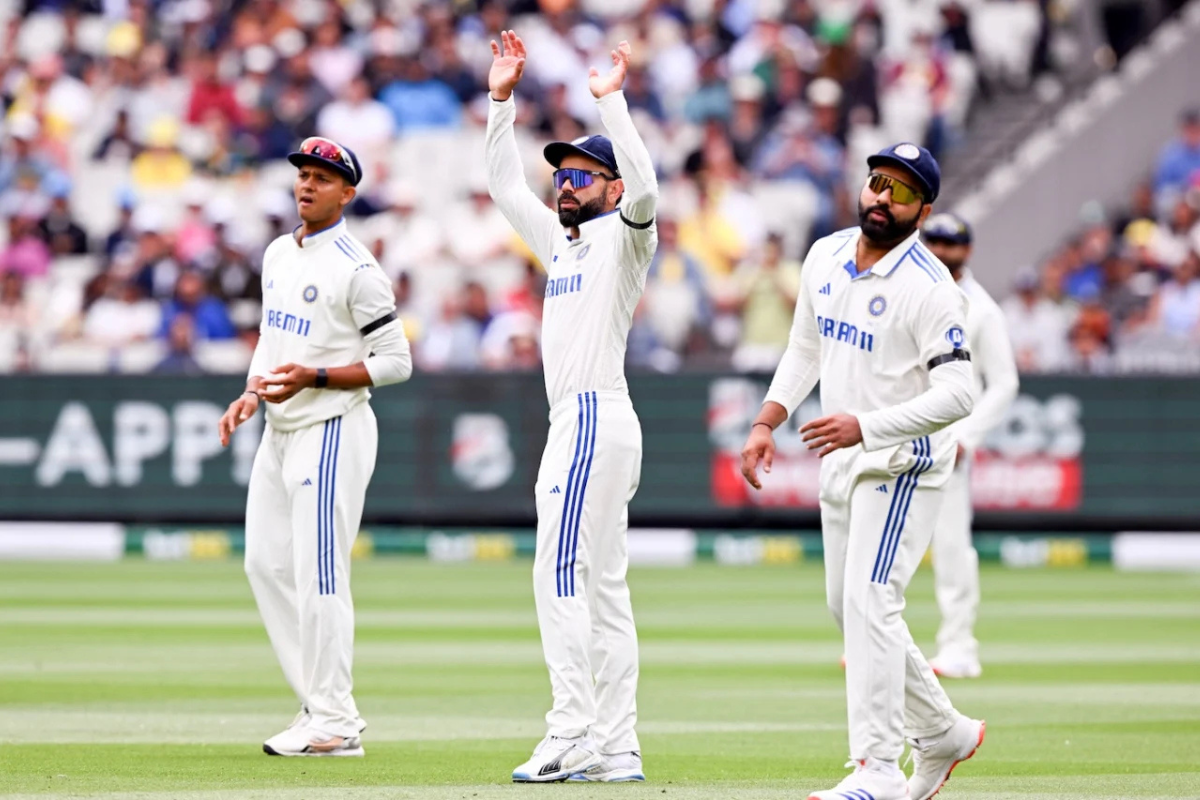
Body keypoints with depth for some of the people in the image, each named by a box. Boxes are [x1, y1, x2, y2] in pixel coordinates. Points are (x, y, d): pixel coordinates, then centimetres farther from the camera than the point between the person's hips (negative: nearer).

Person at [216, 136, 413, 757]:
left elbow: (395, 361, -13)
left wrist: (313, 376, -20)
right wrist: (250, 395, 7)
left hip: (330, 431, -9)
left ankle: (334, 723, -5)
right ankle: (319, 702, 16)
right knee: (265, 564, 9)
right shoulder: (278, 255, 12)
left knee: (319, 574, -9)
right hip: (279, 430, 9)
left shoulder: (356, 269, -13)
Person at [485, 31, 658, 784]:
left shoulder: (624, 238, -4)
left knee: (560, 574, -14)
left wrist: (613, 102, -24)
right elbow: (505, 184, 26)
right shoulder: (560, 241, 19)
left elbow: (644, 189, -25)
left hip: (597, 419, -9)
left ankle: (572, 734, -16)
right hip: (573, 423, 9)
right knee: (602, 585, 7)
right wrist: (503, 100, 17)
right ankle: (616, 749, 7)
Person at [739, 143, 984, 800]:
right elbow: (805, 349, 19)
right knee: (847, 608, 13)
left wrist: (866, 426, -33)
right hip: (840, 461, 8)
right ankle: (942, 734, 28)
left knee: (869, 603, -18)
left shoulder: (931, 289, -18)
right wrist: (766, 423, 8)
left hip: (903, 462, -8)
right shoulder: (825, 257, 5)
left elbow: (957, 394, -25)